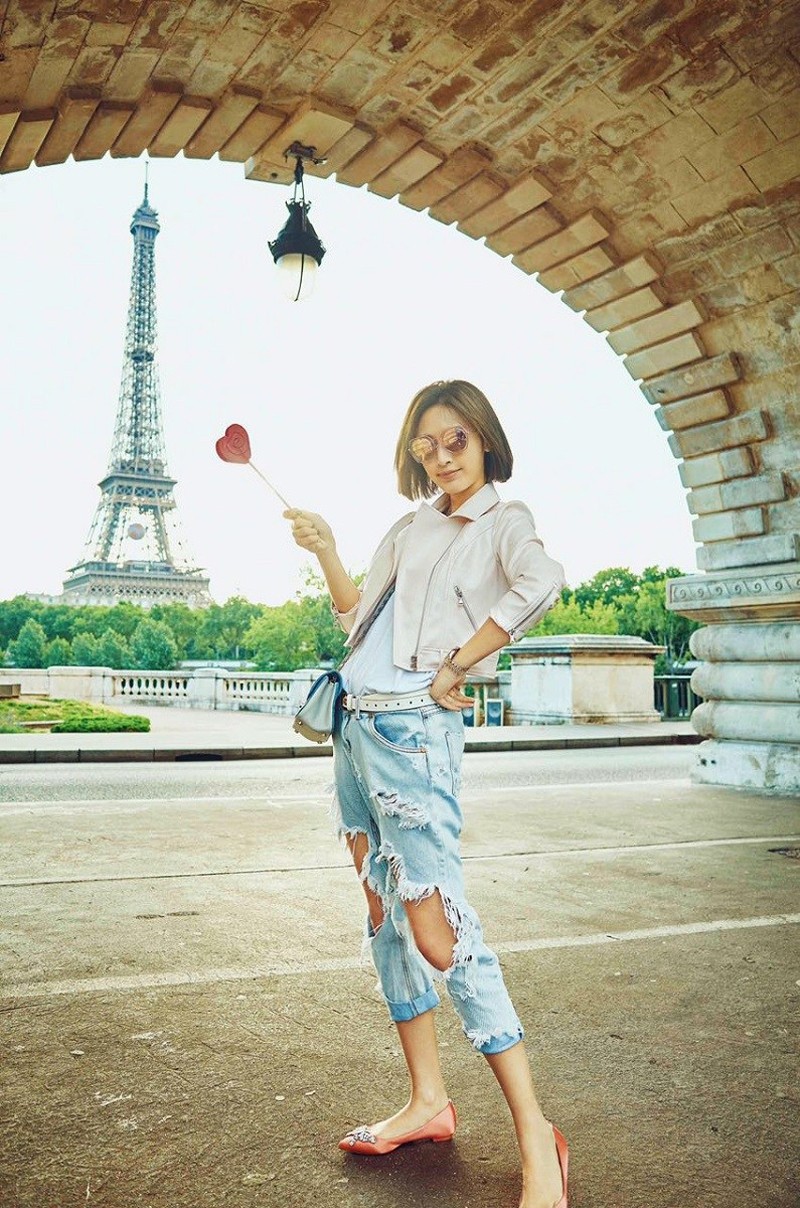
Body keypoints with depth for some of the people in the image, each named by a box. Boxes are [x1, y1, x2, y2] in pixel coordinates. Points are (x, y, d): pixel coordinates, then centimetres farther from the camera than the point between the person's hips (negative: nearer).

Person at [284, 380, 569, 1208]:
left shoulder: (502, 520, -1)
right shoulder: (409, 526, 19)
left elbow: (540, 585, -24)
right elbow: (357, 616, 22)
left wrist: (458, 668, -18)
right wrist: (325, 552, 7)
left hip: (414, 727, -8)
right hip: (357, 721, 8)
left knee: (438, 928, -12)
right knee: (383, 910, 11)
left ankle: (536, 1138, -4)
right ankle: (428, 1101, 23)